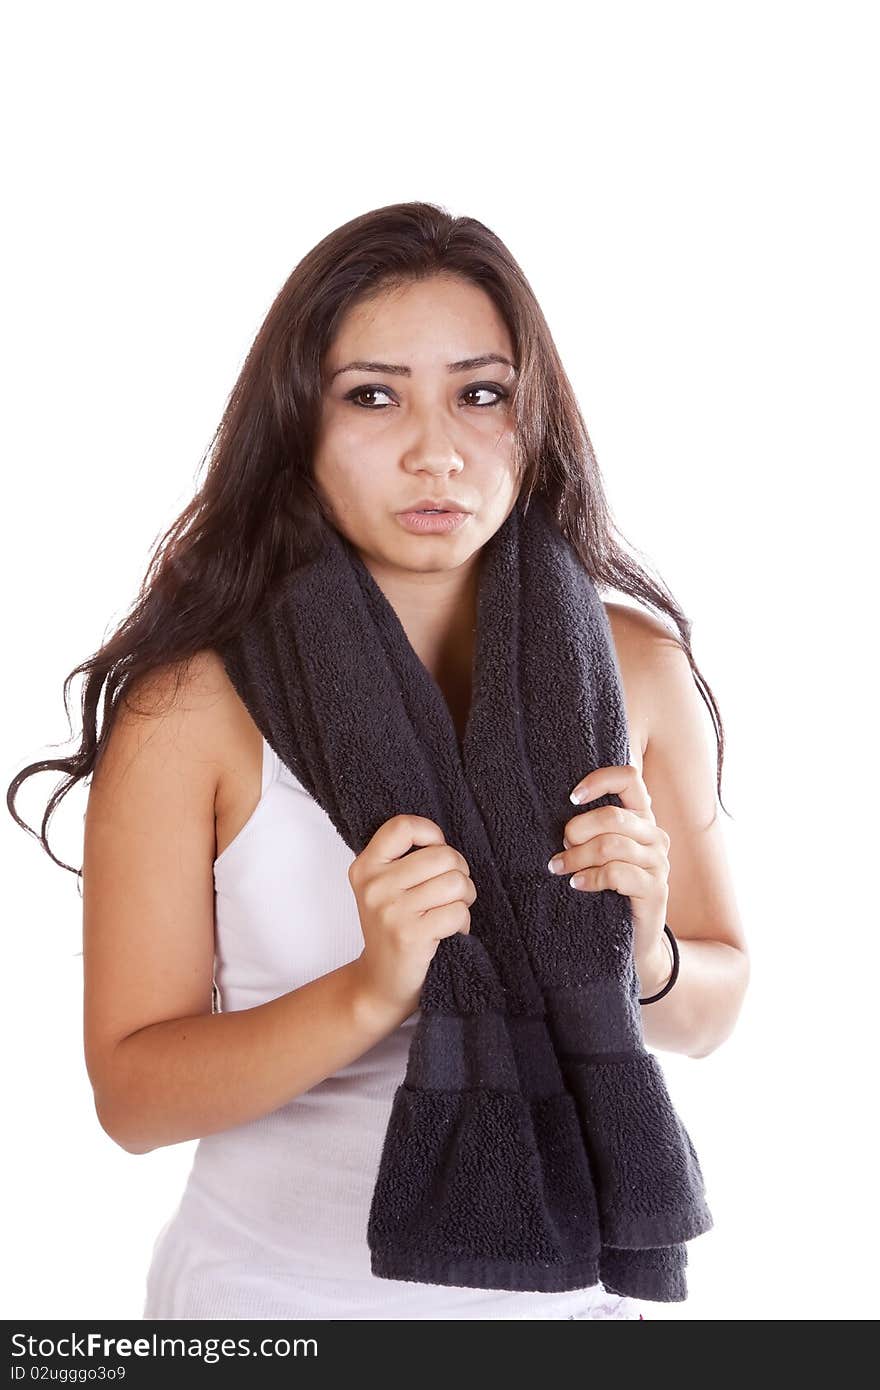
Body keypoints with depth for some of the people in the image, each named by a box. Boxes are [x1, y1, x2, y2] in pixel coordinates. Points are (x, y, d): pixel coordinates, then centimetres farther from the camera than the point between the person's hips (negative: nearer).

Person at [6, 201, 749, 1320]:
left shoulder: (634, 665, -8)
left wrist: (643, 958, -20)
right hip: (276, 1287, -2)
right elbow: (131, 1090, -15)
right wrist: (371, 992, -29)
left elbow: (711, 1010, 1)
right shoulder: (192, 706, -16)